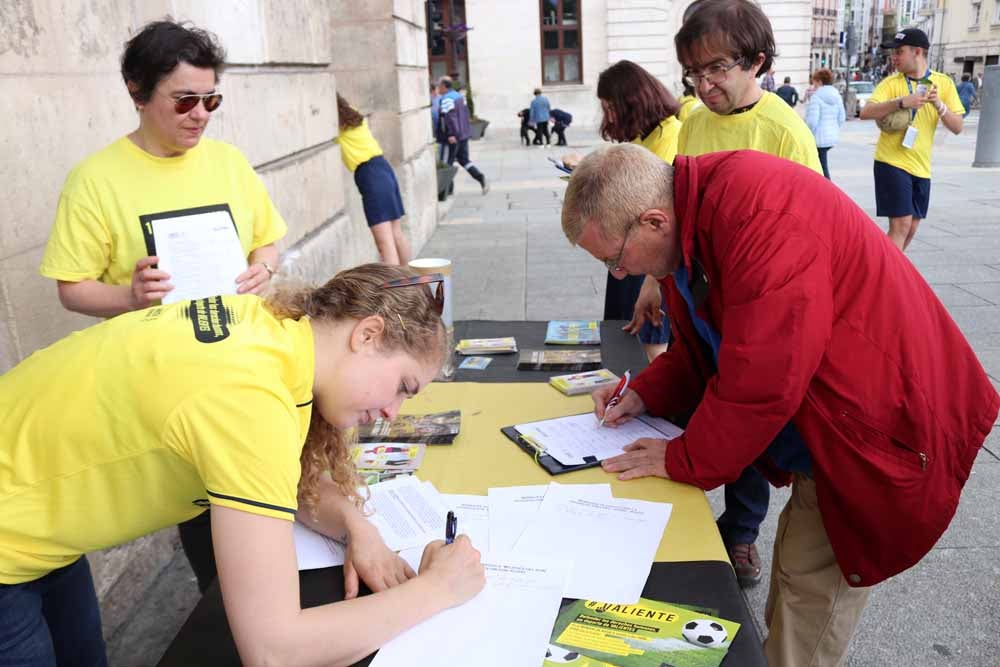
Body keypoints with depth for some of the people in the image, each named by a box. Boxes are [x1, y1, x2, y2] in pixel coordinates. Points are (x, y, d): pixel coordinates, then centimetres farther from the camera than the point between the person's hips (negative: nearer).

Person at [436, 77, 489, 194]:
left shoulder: (446, 99, -16)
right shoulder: (459, 96, 12)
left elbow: (450, 117, -26)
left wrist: (451, 134, -29)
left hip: (452, 137, -9)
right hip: (463, 135, 9)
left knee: (446, 163, 3)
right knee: (464, 160, 16)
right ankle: (481, 178, 0)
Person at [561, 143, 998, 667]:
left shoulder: (758, 210, -31)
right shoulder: (690, 217, 1)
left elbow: (762, 378, -32)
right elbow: (704, 347, 14)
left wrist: (683, 460, -18)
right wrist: (645, 394, -2)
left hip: (879, 435, -9)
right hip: (820, 439, 9)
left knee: (809, 604, 1)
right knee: (792, 593, 19)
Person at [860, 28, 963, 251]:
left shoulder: (944, 83, 4)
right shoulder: (891, 83, -4)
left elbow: (957, 127, -1)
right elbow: (865, 112, -20)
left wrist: (939, 105, -18)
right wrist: (901, 102, -31)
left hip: (921, 166, 4)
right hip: (892, 162, -4)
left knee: (911, 228, 12)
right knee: (901, 226, -12)